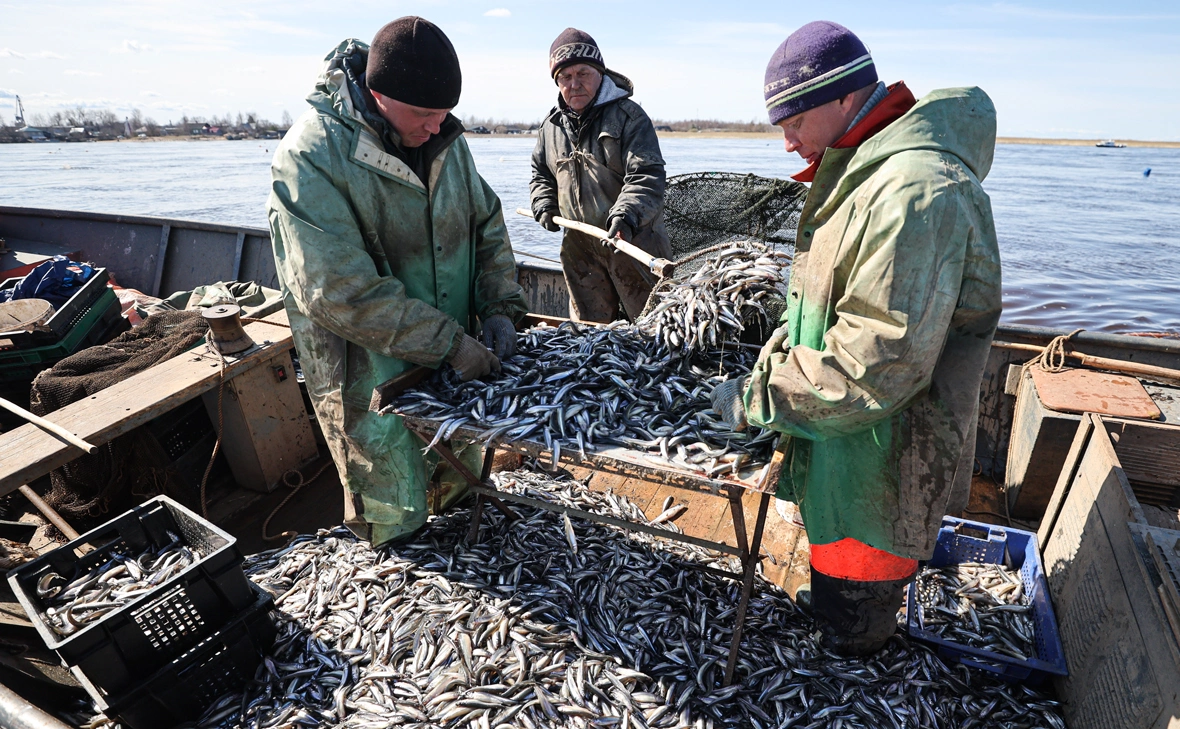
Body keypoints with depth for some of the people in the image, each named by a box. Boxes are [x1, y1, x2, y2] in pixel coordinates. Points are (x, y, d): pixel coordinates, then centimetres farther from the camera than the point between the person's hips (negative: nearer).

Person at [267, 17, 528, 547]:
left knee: (462, 471, 23)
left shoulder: (444, 137, 0)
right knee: (394, 517, 10)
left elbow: (487, 226, 8)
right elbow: (339, 291, -27)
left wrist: (500, 309, -7)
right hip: (371, 377, -5)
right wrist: (448, 342, -25)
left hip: (452, 361, 6)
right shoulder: (311, 156, -22)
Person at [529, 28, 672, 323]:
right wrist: (545, 207, 6)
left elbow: (647, 178, -18)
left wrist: (625, 216, -33)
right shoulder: (552, 125, 10)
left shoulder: (628, 116, -7)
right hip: (579, 247, 5)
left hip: (632, 241, -5)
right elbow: (541, 174, 24)